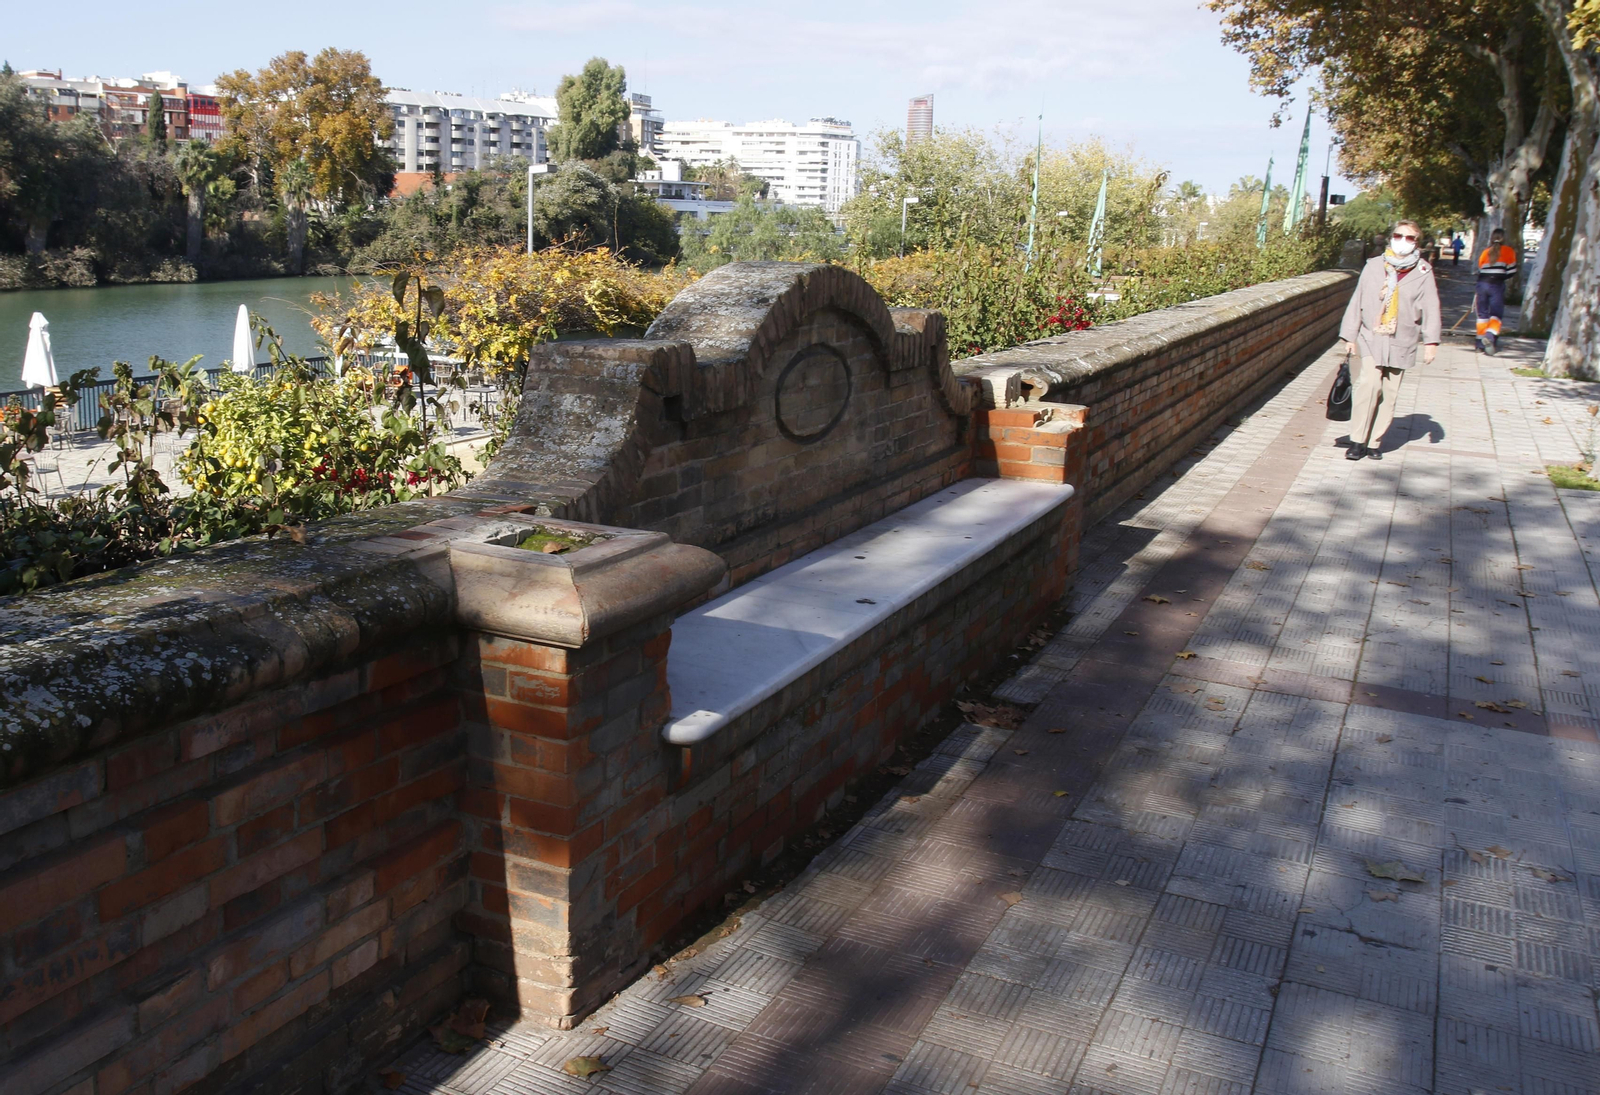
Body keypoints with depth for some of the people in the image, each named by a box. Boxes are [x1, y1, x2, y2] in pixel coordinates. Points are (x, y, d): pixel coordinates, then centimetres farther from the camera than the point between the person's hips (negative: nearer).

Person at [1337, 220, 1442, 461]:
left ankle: (1375, 442, 12)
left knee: (1389, 393, 2)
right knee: (1369, 384, -16)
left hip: (1401, 343, 1)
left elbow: (1430, 307, 0)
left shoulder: (1423, 272, 3)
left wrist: (1431, 341, -9)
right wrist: (1350, 336, 6)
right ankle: (1357, 440, -9)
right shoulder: (1374, 266, 4)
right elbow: (1357, 301, 8)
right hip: (1371, 339, -1)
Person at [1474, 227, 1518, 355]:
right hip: (1497, 286, -3)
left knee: (1482, 314, 11)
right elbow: (1511, 271, -2)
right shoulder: (1508, 251, 0)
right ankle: (1490, 336, -27)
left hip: (1482, 284, 3)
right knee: (1496, 314, -2)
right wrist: (1502, 278, 16)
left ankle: (1481, 341, 13)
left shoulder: (1485, 252, 9)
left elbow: (1480, 270, 11)